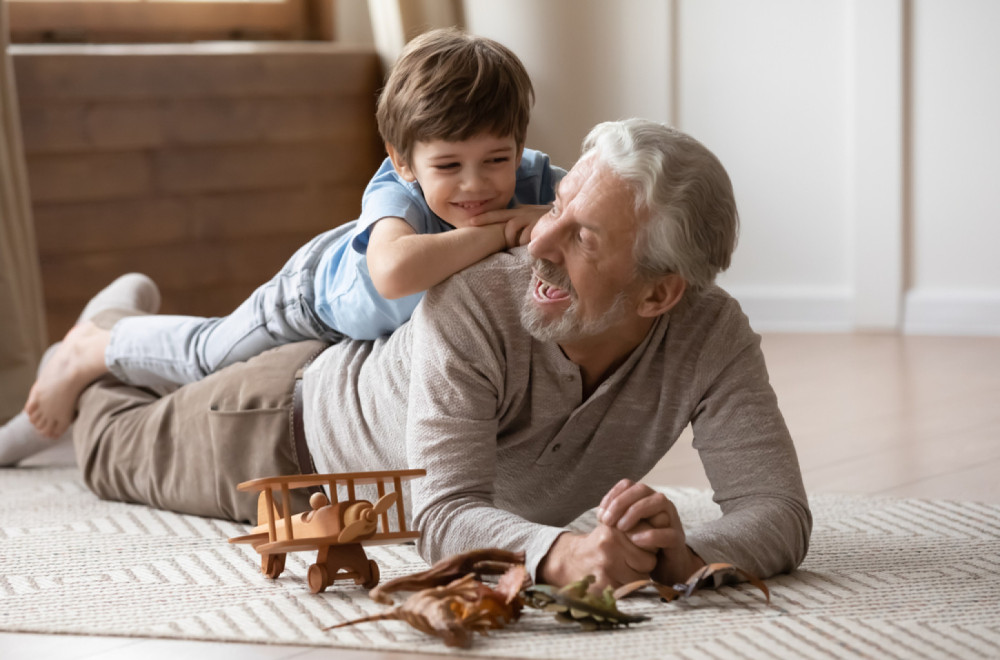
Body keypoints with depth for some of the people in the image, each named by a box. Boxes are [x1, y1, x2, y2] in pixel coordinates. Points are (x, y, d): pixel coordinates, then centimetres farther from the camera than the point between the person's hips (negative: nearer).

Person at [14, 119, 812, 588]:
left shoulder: (711, 338, -37)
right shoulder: (471, 304, -45)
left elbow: (778, 513, -42)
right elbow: (447, 515, -49)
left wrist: (683, 553, -64)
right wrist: (559, 553, -70)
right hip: (305, 420, -4)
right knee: (117, 448, 24)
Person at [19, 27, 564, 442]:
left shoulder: (528, 178, -34)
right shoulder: (396, 193, -49)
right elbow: (394, 271, -71)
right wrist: (495, 233, -63)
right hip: (319, 287, -5)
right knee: (207, 357, 16)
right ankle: (88, 351, 43)